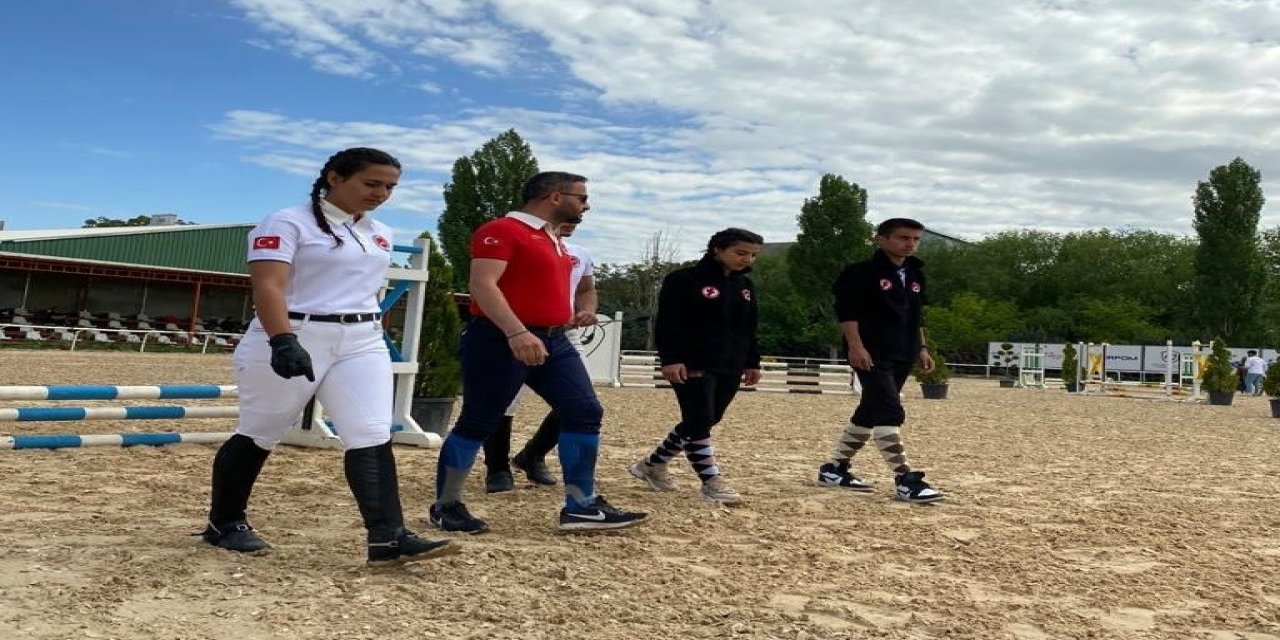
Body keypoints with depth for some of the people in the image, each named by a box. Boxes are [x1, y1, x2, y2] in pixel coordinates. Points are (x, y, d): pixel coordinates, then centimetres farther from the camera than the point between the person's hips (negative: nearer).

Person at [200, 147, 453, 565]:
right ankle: (223, 524, 27)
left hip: (362, 343, 6)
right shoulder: (288, 223, -8)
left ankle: (388, 537, -13)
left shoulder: (380, 234, 13)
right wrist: (284, 341, -32)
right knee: (258, 436, 9)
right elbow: (268, 286, -19)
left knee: (373, 437, -9)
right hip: (292, 341, -5)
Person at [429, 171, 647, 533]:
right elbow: (482, 285, -22)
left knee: (585, 413, 1)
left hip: (553, 341, 9)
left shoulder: (552, 239, 18)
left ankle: (582, 506, 7)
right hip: (501, 342, -9)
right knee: (478, 423, 0)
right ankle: (446, 506, 16)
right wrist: (516, 332, -31)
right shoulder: (502, 231, -11)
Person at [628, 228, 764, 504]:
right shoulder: (684, 279, -8)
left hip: (730, 368, 8)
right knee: (699, 422, -9)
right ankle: (711, 483, -2)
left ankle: (652, 465, 26)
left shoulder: (745, 286, 15)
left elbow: (749, 329, 22)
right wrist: (670, 359, -18)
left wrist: (752, 363, 19)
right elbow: (666, 323, -11)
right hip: (693, 366, -8)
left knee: (706, 422, 11)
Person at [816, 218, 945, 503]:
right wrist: (855, 345, -21)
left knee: (870, 412, 12)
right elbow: (846, 310, -13)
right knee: (890, 413, -15)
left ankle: (835, 468, 23)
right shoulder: (862, 272, -9)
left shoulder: (915, 276, 16)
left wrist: (921, 348, 18)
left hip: (902, 357, 9)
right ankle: (906, 480, -14)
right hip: (873, 355, -9)